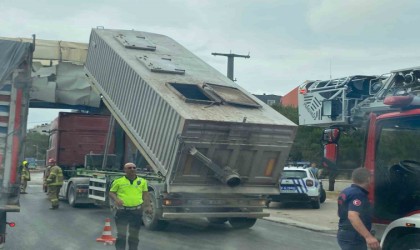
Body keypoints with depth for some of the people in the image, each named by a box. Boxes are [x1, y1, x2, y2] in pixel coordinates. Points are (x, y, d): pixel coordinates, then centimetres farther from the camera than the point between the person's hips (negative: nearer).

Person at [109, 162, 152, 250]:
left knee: (134, 234, 12)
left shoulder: (142, 181, 8)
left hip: (136, 211, 2)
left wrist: (148, 206, 4)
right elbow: (111, 193, 5)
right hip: (122, 211, -2)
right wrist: (116, 199, -14)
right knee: (121, 234, -3)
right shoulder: (118, 181, 1)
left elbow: (145, 194, 13)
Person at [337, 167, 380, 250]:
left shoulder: (346, 191, 12)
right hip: (353, 237, -10)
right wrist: (368, 236, -41)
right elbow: (352, 216, -34)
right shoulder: (358, 194, -19)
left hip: (345, 234, 10)